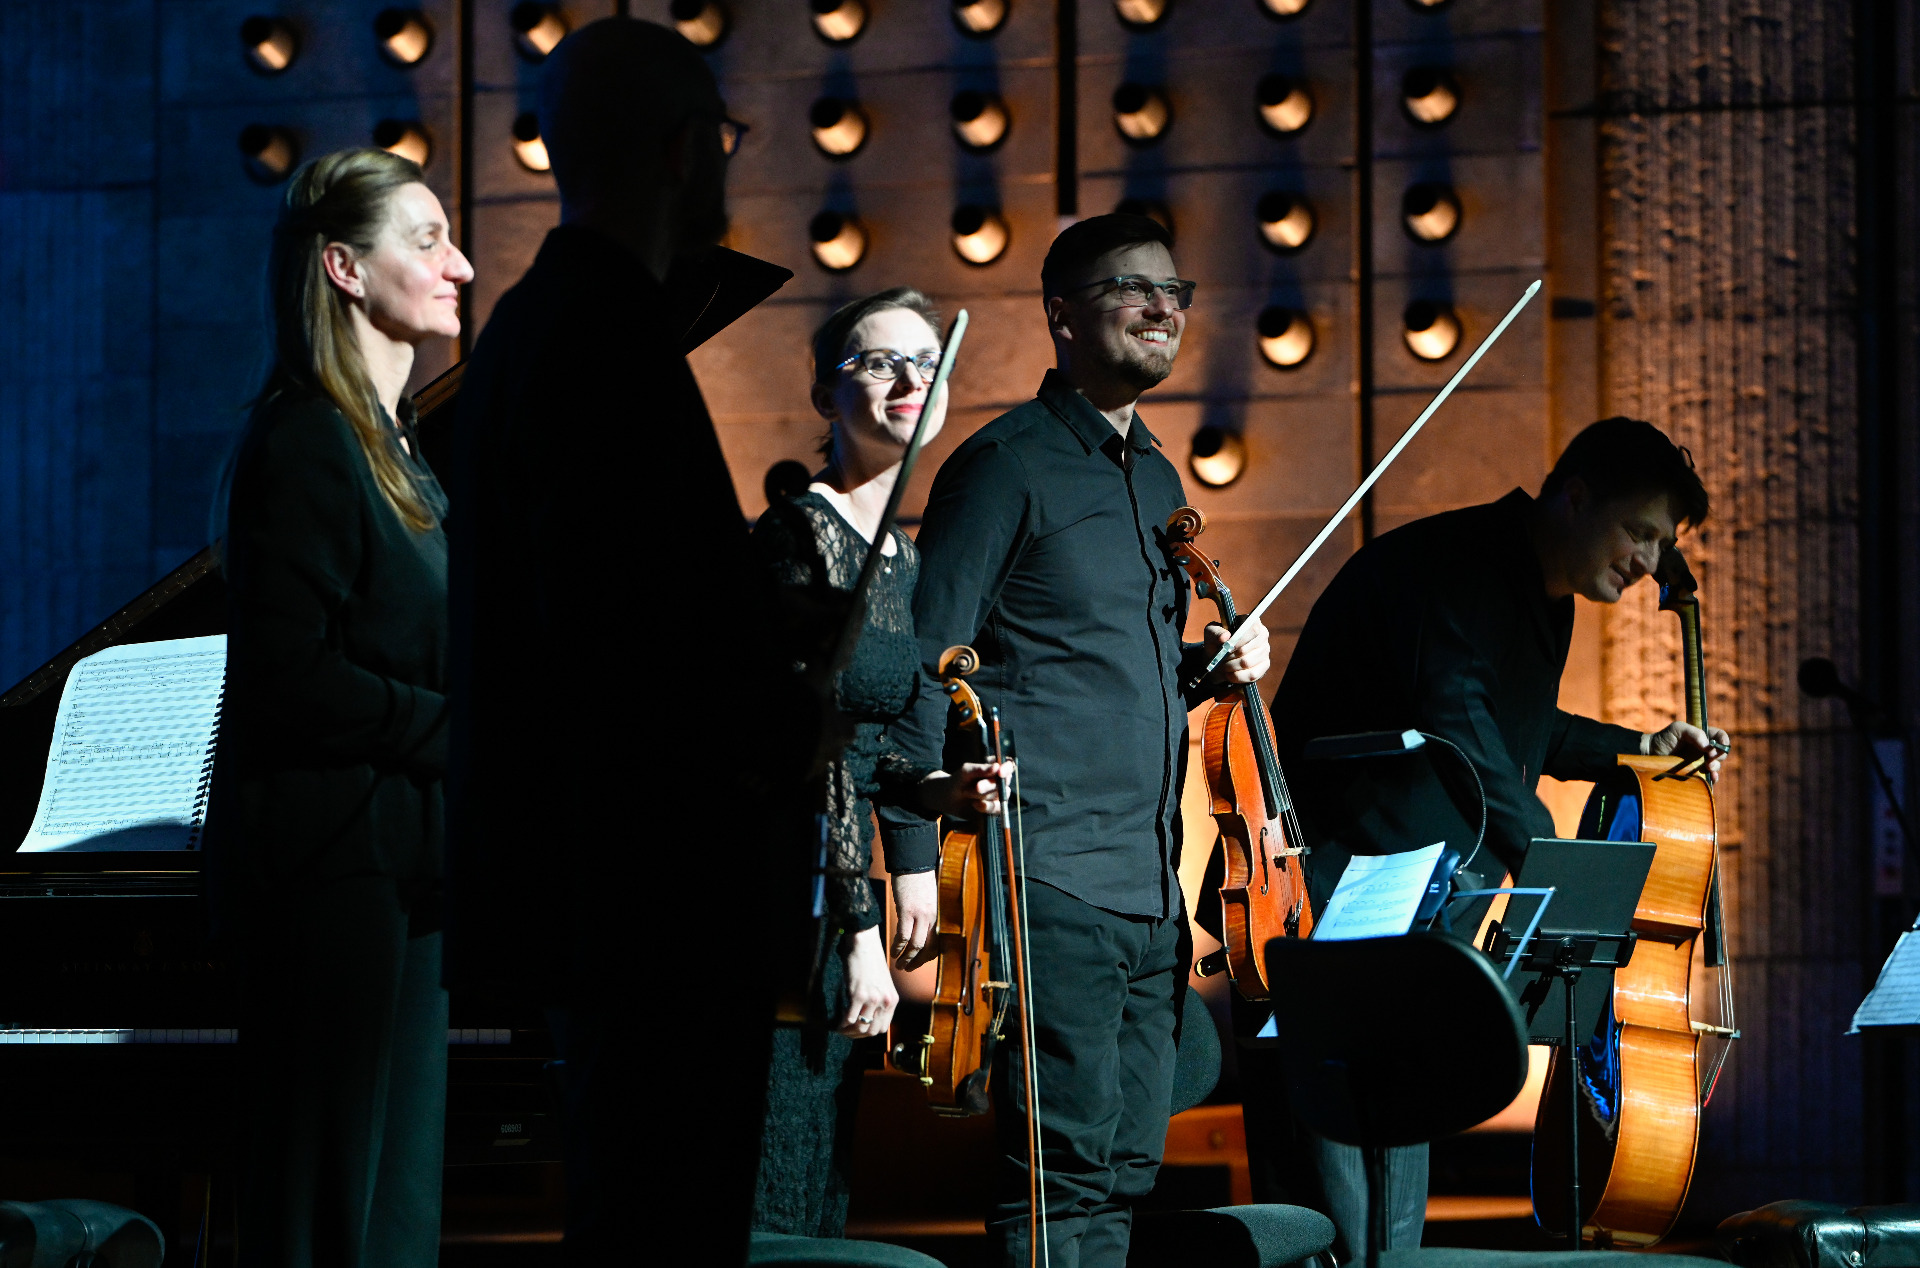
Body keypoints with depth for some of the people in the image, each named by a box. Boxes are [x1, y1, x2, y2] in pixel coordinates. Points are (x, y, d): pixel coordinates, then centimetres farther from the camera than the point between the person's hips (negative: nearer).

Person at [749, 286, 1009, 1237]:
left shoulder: (902, 559, 15)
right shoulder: (800, 533, -12)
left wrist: (940, 790, 2)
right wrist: (861, 932, -18)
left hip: (837, 888, 9)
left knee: (823, 1193, 11)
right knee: (773, 1199, -10)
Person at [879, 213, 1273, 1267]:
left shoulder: (1157, 483, 19)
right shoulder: (1007, 466, -5)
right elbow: (922, 666, -10)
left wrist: (1204, 666, 8)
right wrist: (915, 856, -17)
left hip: (1151, 894, 8)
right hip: (1051, 887, -8)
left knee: (1126, 1174, 9)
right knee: (1064, 1175, -11)